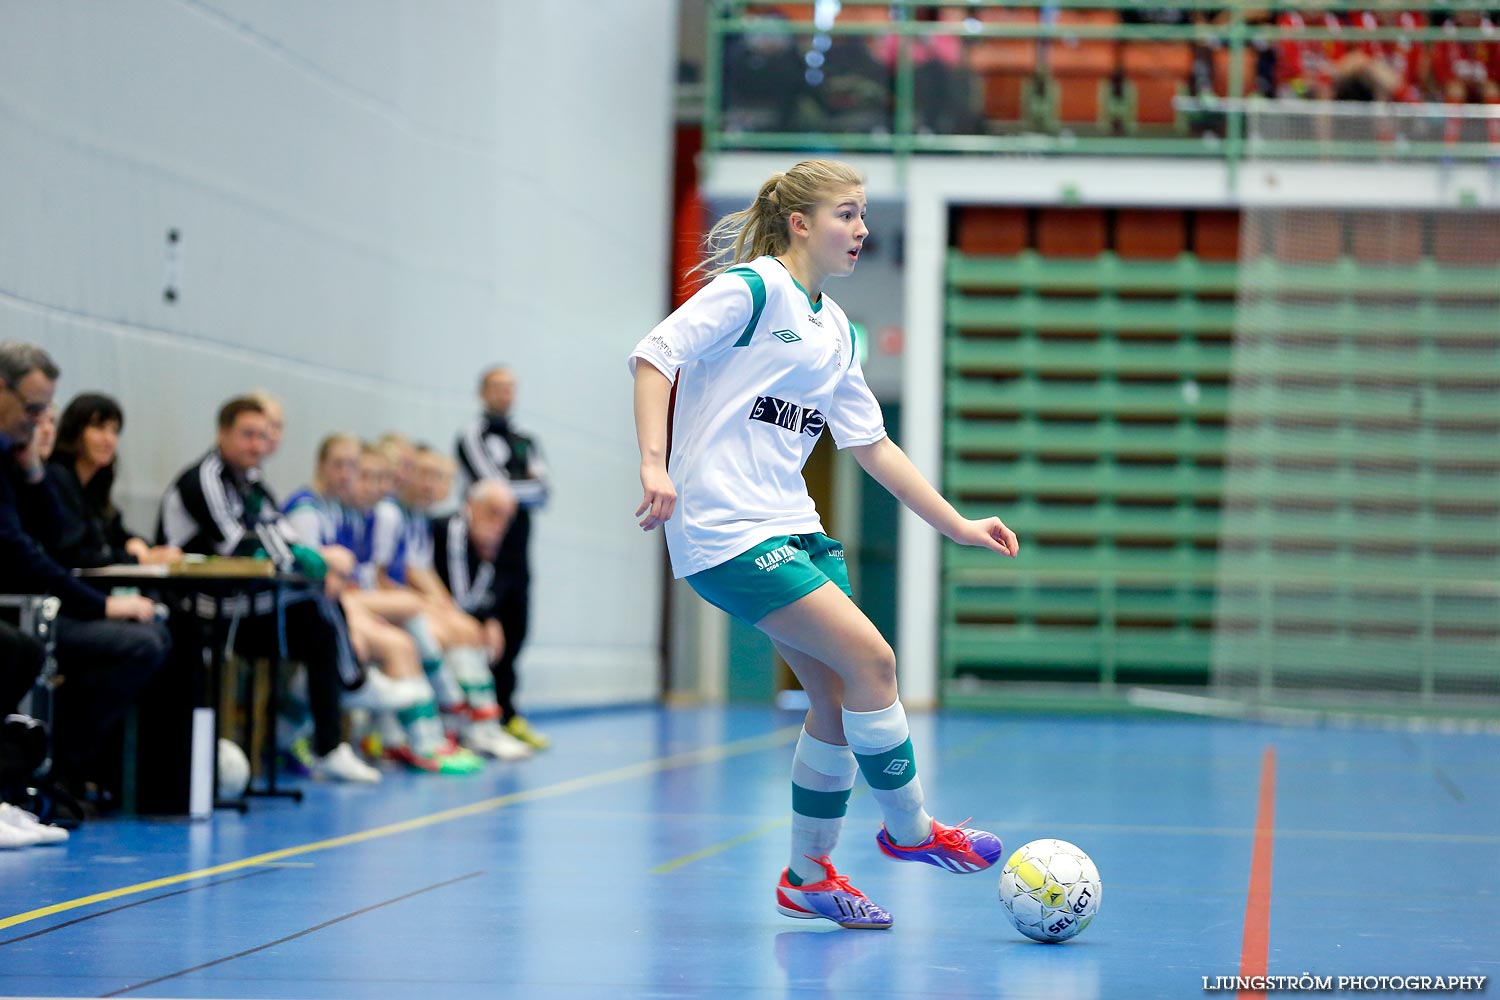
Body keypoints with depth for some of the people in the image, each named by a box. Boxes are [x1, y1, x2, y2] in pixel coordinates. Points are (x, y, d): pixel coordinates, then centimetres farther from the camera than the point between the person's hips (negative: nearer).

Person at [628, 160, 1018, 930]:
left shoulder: (834, 328, 17)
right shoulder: (751, 288, -8)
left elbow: (871, 444, 20)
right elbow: (656, 355, -14)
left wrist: (955, 524, 16)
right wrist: (655, 463, -25)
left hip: (790, 526, 9)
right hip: (725, 528, -9)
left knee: (838, 697, 5)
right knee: (870, 660, -13)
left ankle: (809, 875, 17)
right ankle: (908, 829, 3)